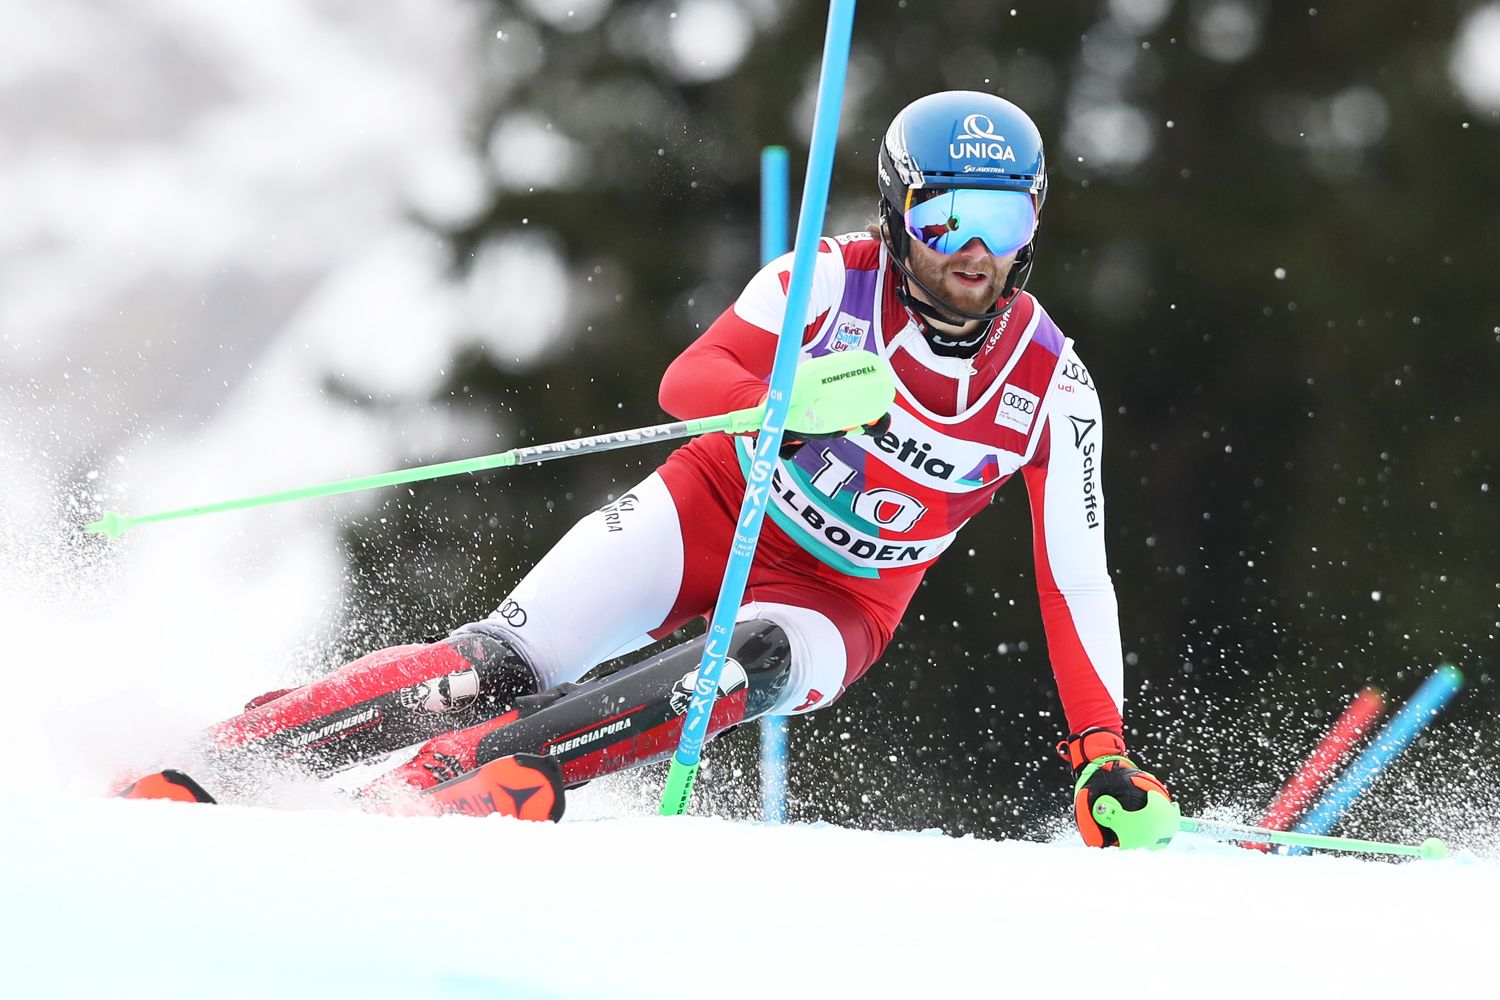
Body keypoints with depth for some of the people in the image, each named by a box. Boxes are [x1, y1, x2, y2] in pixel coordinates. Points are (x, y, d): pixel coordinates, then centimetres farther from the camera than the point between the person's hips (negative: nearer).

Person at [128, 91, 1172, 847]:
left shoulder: (1052, 387, -12)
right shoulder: (837, 279, -16)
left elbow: (1076, 580, -7)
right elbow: (688, 380, -24)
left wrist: (1103, 749, -14)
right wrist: (788, 404, -46)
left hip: (835, 604, 1)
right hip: (712, 512, 0)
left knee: (748, 669, -34)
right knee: (507, 666, -22)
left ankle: (430, 787, -36)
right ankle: (222, 751, -16)